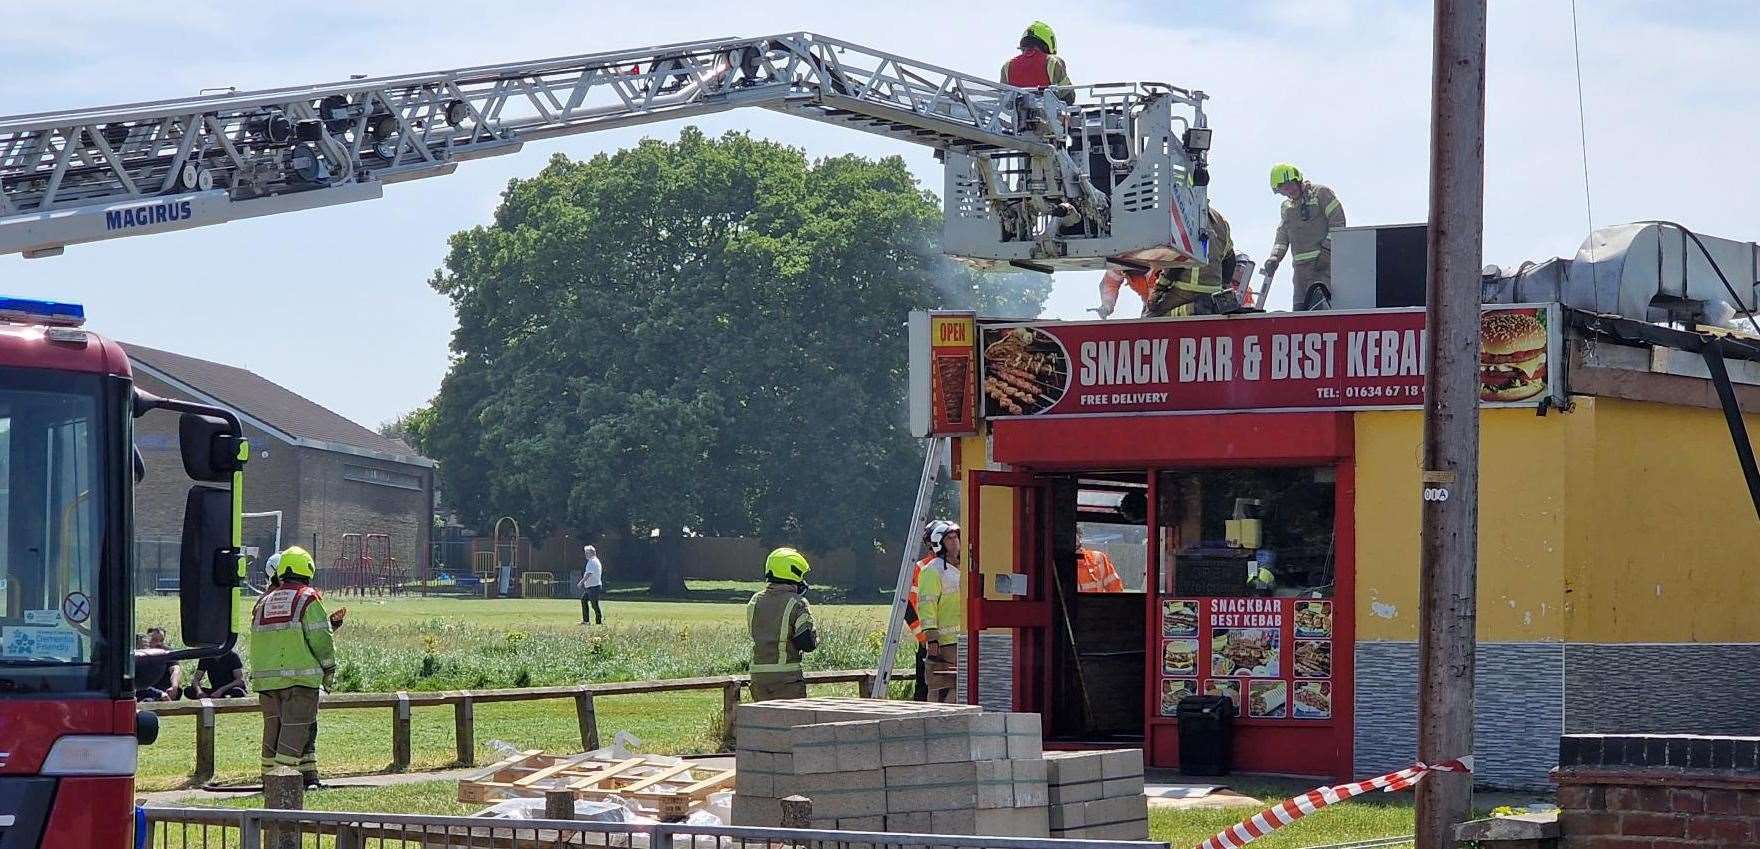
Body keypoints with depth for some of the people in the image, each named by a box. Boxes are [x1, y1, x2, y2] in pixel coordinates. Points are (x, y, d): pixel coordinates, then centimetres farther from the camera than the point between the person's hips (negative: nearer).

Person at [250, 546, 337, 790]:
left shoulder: (264, 601, 14)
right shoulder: (308, 599, -4)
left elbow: (256, 641, 17)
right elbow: (320, 639, -9)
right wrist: (329, 670, 2)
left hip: (265, 677, 6)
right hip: (300, 675, -6)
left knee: (273, 726, 12)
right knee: (295, 727, -4)